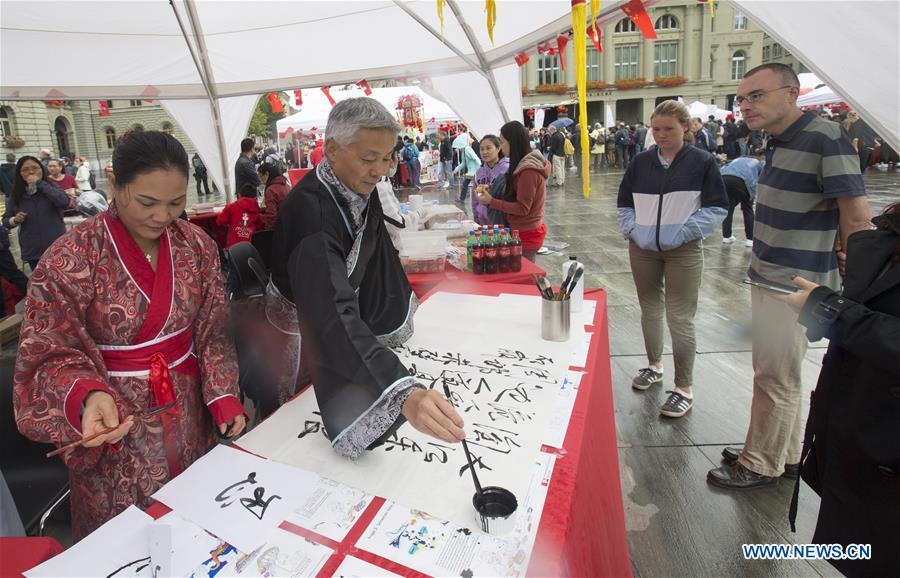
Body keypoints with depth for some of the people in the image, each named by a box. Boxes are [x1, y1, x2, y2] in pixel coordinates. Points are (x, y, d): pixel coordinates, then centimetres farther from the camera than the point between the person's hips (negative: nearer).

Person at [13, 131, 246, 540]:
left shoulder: (198, 246, -4)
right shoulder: (70, 260, -16)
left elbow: (212, 332, 2)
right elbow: (51, 355, -12)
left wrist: (222, 395, -9)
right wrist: (87, 396, -32)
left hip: (189, 413, 3)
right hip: (117, 422, -3)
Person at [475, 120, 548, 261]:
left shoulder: (528, 171, -20)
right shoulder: (526, 164, 10)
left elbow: (522, 208, -19)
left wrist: (491, 201, -17)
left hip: (526, 234, -9)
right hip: (528, 231, 9)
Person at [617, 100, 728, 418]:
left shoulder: (702, 161, -3)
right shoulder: (641, 161, 5)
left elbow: (716, 208, -4)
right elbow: (625, 203, 12)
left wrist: (681, 232, -14)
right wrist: (633, 230, -3)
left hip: (683, 252, -3)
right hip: (642, 249, 4)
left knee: (680, 318, -4)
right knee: (650, 310, 15)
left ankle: (684, 389, 8)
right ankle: (654, 365, 36)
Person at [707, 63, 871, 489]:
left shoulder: (826, 139, -18)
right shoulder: (778, 141, 11)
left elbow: (857, 216, -19)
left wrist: (842, 266, -7)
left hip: (794, 285, -9)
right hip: (768, 277, 9)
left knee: (775, 378, 1)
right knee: (775, 371, 17)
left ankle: (761, 465, 17)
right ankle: (786, 455, 33)